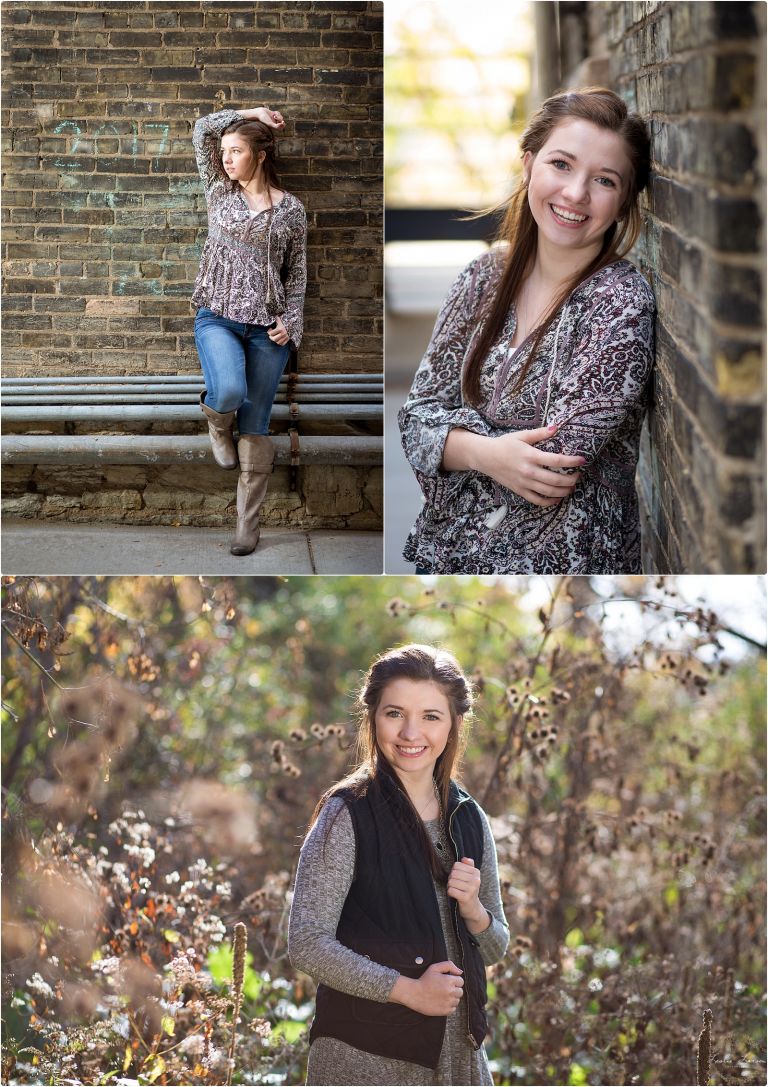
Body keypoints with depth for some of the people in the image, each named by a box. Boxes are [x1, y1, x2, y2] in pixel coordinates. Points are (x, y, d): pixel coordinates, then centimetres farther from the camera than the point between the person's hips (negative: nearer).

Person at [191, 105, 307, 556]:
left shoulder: (291, 209, 3)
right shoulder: (220, 191, 6)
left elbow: (297, 271, 7)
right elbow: (203, 130, 9)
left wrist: (290, 322, -3)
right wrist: (250, 114, 9)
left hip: (268, 327, 0)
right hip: (217, 317, 0)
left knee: (255, 425, 2)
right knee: (229, 391, -29)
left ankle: (249, 525, 9)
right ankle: (217, 422, 11)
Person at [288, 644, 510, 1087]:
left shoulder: (469, 818, 5)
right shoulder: (348, 814, -10)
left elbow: (495, 948, 12)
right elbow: (307, 943, -15)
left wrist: (472, 909, -9)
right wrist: (408, 990, -18)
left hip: (457, 1049, 5)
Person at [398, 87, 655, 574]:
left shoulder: (621, 304, -19)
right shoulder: (486, 276, -1)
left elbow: (556, 464, -22)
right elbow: (418, 413, -3)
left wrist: (453, 441, -9)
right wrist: (486, 453, -22)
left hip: (561, 566, -5)